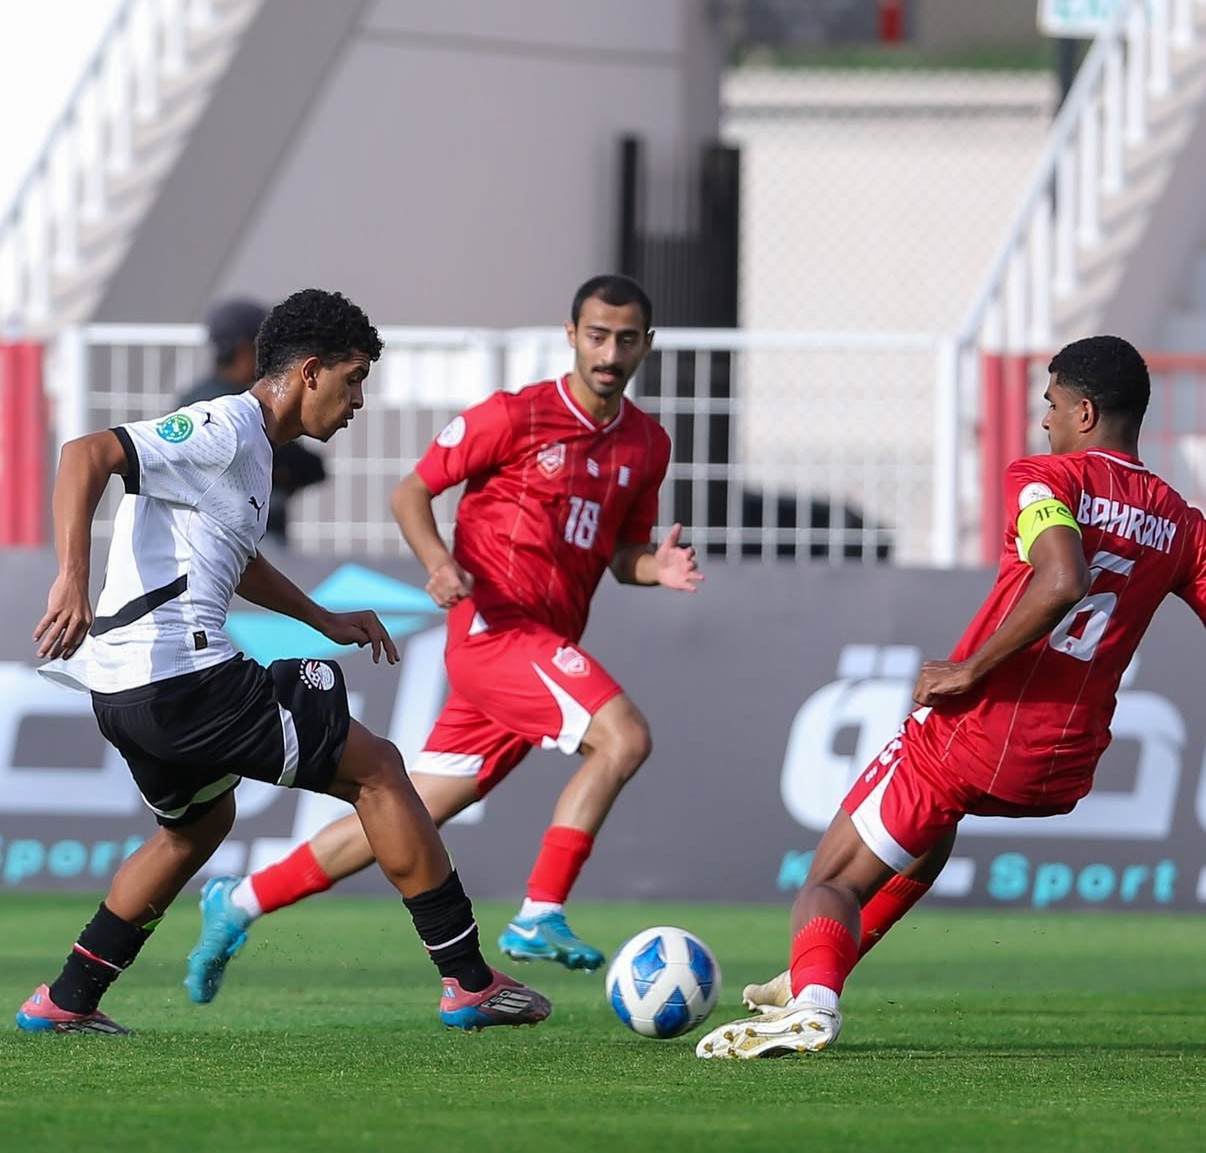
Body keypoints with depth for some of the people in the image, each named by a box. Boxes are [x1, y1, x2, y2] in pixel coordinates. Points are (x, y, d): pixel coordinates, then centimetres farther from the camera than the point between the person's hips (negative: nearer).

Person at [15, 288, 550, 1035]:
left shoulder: (250, 447, 19)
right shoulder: (224, 431, -11)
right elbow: (87, 454, -24)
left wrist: (324, 621, 37)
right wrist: (73, 580, -33)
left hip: (127, 692, 10)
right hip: (184, 677, -10)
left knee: (201, 821, 35)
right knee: (376, 768, 0)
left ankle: (68, 1001, 32)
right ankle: (470, 983, 2)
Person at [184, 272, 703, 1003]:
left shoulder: (647, 445, 12)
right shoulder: (516, 416, -6)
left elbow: (623, 552, 21)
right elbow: (412, 491, 0)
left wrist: (658, 567, -3)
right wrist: (440, 562, -19)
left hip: (547, 652, 7)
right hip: (496, 624, -7)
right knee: (623, 737, -25)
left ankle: (241, 903, 19)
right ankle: (540, 918, -21)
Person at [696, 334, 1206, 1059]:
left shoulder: (1045, 479, -8)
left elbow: (1062, 582, -28)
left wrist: (969, 670, -21)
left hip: (971, 732, -6)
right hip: (1064, 773, 6)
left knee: (832, 883, 4)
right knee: (938, 823, 38)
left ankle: (813, 997, -28)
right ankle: (818, 978, 37)